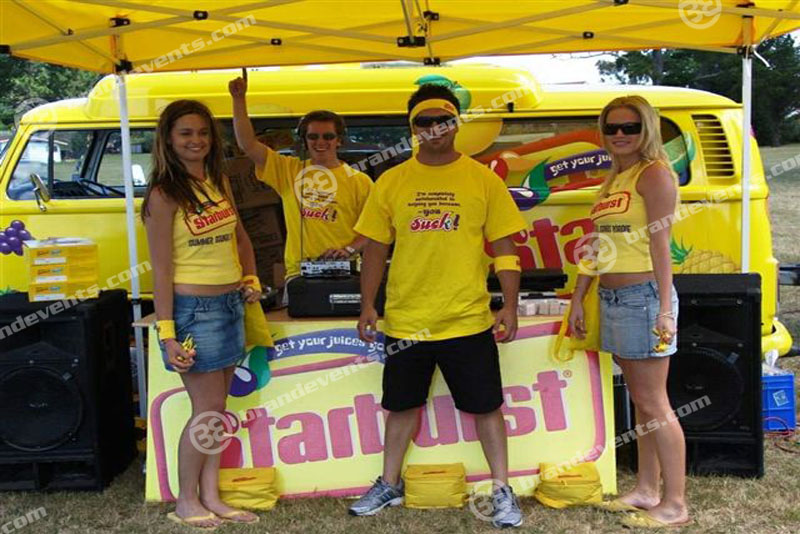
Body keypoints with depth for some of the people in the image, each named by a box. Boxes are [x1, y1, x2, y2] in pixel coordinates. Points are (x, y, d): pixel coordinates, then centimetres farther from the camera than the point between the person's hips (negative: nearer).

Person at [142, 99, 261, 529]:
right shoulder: (164, 195, -12)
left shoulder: (219, 183, 9)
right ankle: (186, 502, 19)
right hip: (193, 309, -7)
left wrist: (251, 277, 9)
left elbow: (240, 237, 23)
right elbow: (161, 269, -14)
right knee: (206, 412, 1)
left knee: (217, 409, 13)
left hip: (231, 304, 7)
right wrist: (167, 333, -16)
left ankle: (210, 497, 25)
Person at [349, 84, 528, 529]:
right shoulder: (391, 182, 4)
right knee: (402, 405, 16)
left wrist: (510, 307, -5)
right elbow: (376, 248, 8)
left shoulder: (483, 179, -1)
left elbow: (505, 249, 0)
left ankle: (502, 490, 24)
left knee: (486, 406, 7)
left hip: (468, 320, -2)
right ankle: (390, 484, 35)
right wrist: (368, 304, 3)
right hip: (405, 320, 2)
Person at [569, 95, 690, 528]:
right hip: (612, 298, 8)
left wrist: (664, 309, -20)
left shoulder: (654, 174, -8)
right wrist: (578, 299, 16)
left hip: (643, 297, -8)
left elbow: (660, 244, -15)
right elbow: (596, 247, 18)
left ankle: (675, 505, 7)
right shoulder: (612, 180, 17)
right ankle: (646, 491, 25)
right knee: (640, 400, 15)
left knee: (653, 403, -3)